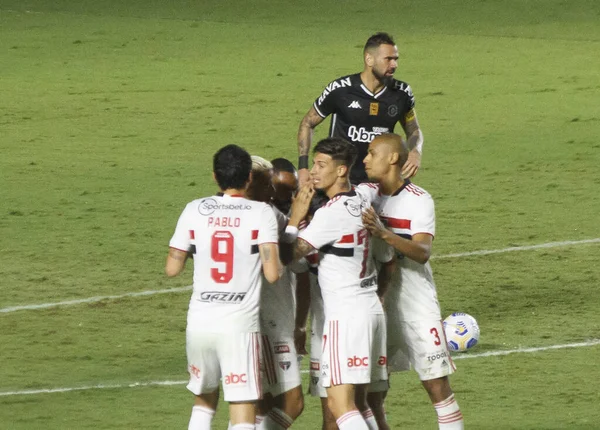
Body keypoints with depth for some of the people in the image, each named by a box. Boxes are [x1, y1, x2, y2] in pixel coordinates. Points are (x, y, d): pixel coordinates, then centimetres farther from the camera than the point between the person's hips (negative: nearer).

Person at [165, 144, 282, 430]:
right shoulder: (261, 213, -5)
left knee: (204, 398, 24)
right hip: (240, 325, -3)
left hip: (199, 323, 3)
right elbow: (272, 274, -12)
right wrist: (279, 265, 10)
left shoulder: (194, 211, 2)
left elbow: (172, 269, 7)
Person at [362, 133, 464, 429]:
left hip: (417, 307, -4)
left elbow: (422, 252, -23)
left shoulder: (419, 201, -10)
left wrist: (384, 233, -37)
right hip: (377, 308, 4)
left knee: (437, 385, -5)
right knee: (370, 393, 4)